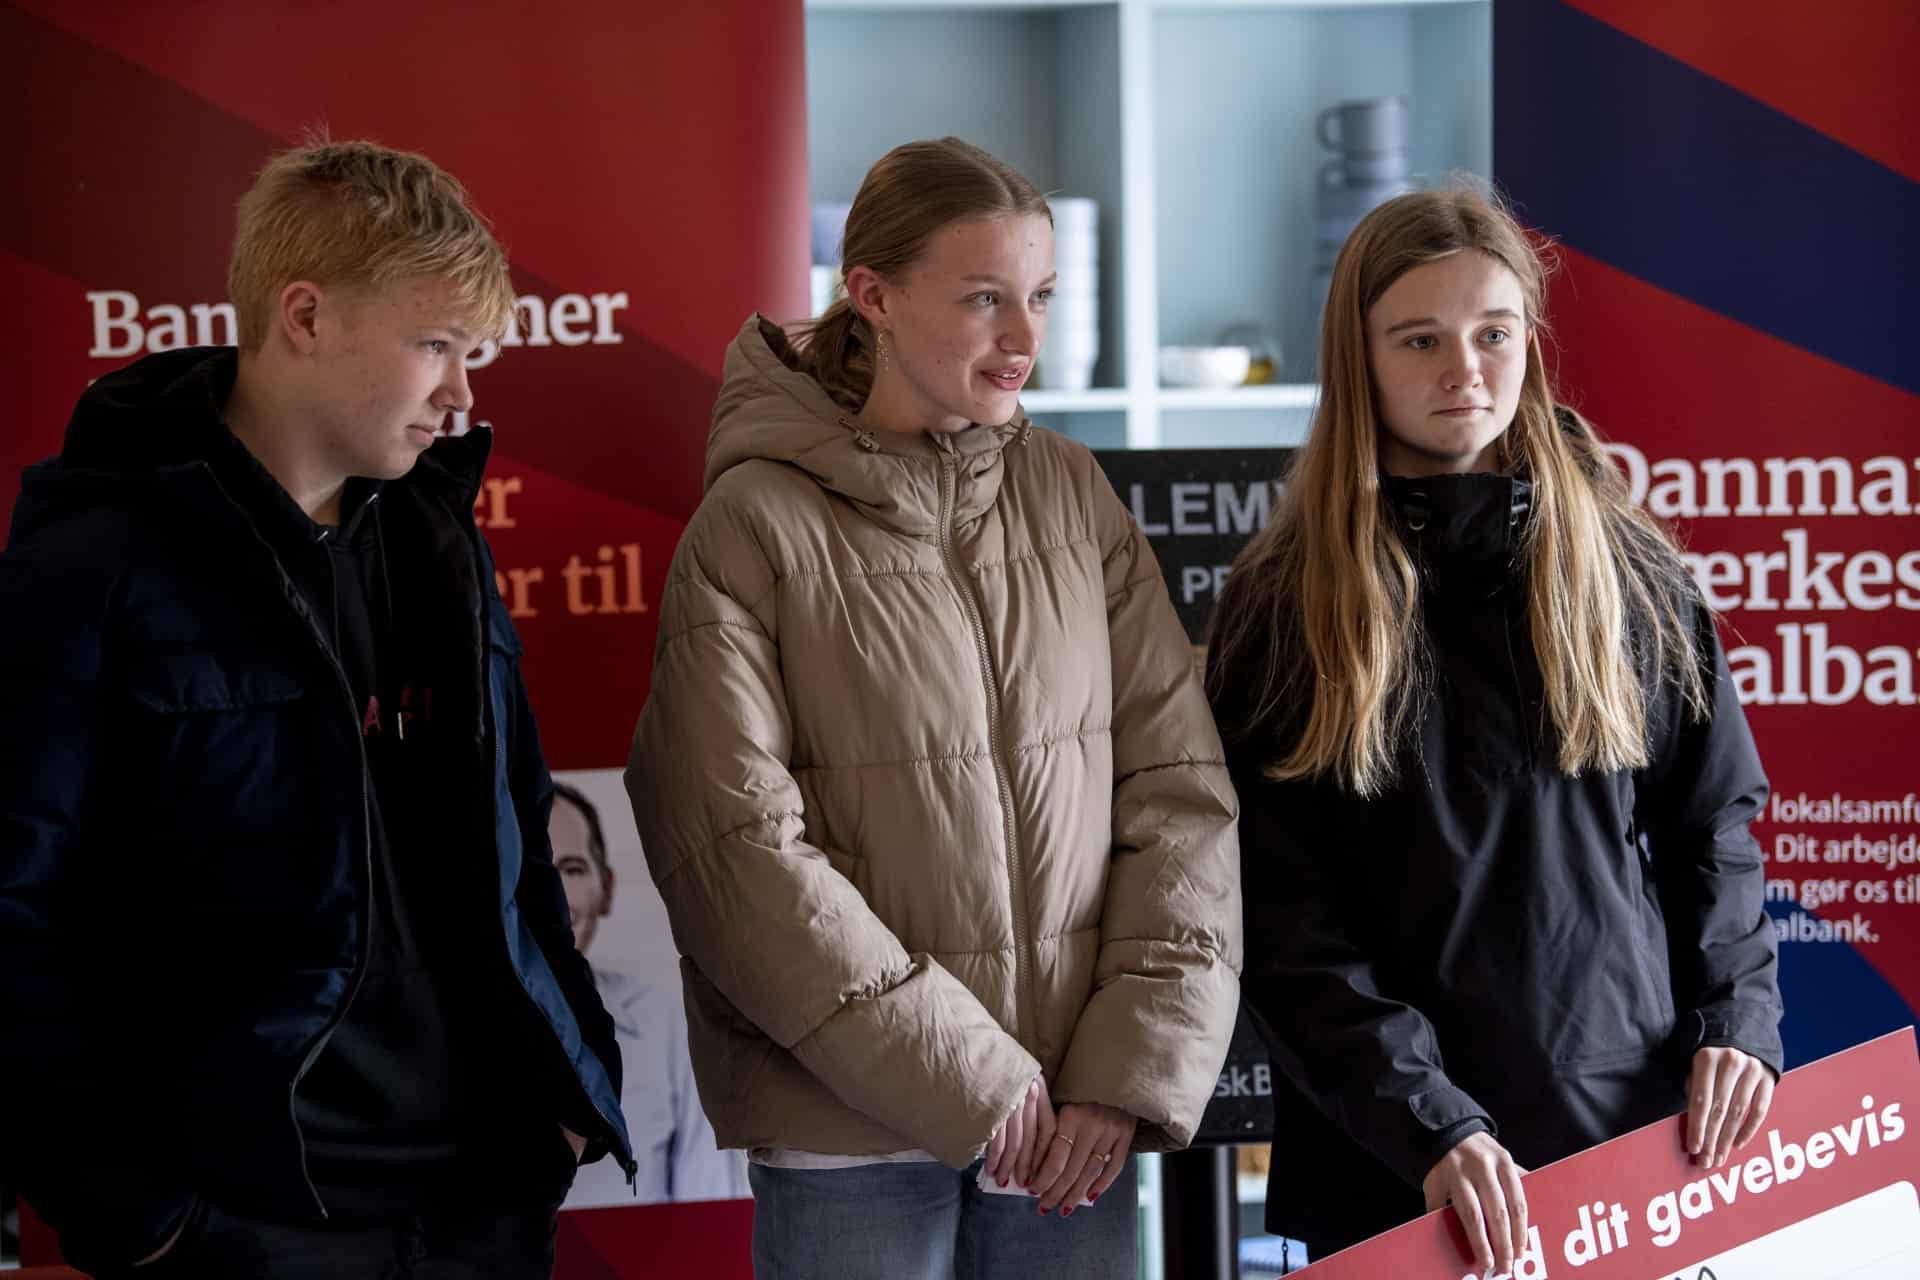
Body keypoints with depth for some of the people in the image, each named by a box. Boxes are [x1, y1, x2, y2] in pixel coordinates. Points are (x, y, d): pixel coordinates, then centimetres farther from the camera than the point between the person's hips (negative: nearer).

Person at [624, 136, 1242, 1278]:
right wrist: (962, 1075, -13)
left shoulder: (1075, 496, 6)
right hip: (852, 1136, -3)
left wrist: (1133, 1067, -6)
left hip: (1078, 1128, 3)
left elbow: (1181, 790, 3)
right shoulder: (756, 528, -6)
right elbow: (737, 844, -12)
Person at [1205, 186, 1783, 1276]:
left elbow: (1713, 820, 11)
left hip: (1636, 1124, 2)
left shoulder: (1633, 571, 5)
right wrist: (1429, 1125, -16)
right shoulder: (1283, 607, -2)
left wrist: (1736, 1022, -5)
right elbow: (1280, 916, -7)